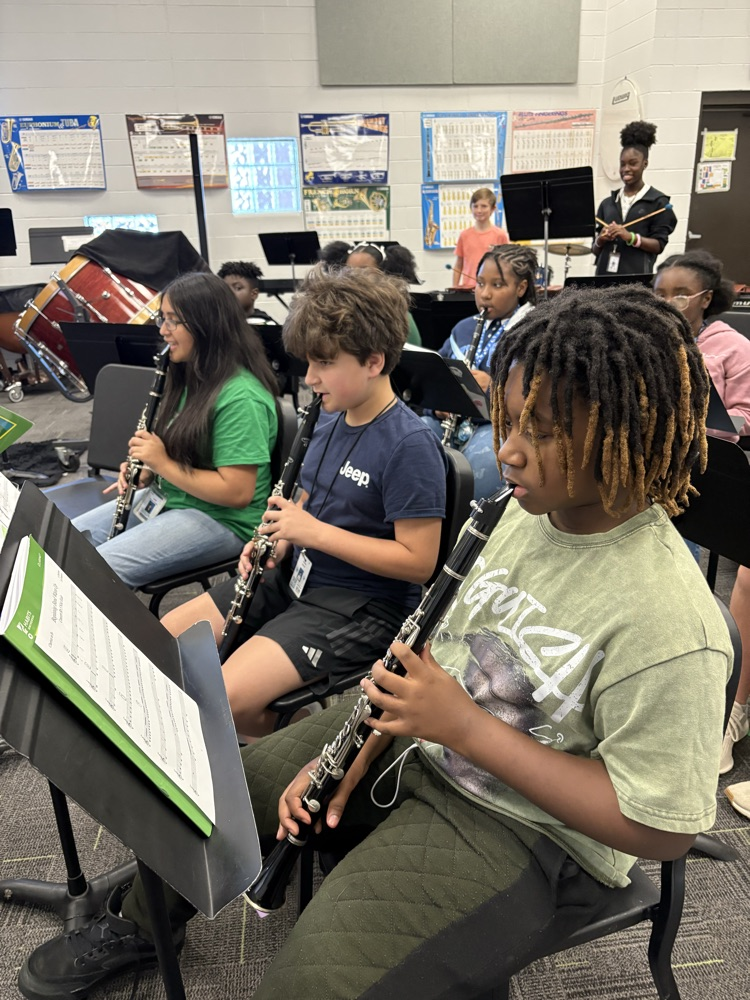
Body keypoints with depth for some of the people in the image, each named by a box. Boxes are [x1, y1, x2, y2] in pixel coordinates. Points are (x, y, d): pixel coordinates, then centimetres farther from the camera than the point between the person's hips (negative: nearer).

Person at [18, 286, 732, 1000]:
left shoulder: (668, 622, -27)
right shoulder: (531, 510, -4)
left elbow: (661, 828, -22)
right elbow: (456, 648, 6)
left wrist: (465, 726, -26)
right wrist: (363, 744, -5)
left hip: (528, 828, -6)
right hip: (416, 739, 7)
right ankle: (141, 922, 42)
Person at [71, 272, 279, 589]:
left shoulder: (240, 397, -23)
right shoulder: (191, 376, 7)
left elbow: (237, 492, -27)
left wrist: (163, 463, -21)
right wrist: (148, 469, -2)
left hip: (221, 520, -9)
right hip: (167, 497, 10)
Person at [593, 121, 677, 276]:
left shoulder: (657, 201, 5)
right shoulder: (607, 203, 16)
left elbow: (659, 245, -3)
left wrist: (631, 237, -18)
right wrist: (600, 240, -7)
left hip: (637, 275, -4)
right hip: (605, 273, 4)